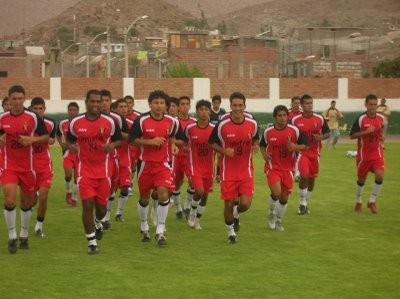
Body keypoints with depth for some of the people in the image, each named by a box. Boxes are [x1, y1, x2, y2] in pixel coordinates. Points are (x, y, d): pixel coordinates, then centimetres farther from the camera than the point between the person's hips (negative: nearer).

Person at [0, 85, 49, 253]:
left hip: (27, 166, 0)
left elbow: (46, 138, -2)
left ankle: (24, 236, 30)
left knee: (26, 203, 11)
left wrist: (32, 140, -20)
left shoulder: (33, 117, -7)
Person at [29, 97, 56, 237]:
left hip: (45, 164, 0)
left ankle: (39, 225, 10)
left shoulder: (50, 123, -2)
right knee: (32, 200, 7)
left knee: (43, 197, -9)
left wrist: (48, 140, -8)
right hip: (29, 164, 0)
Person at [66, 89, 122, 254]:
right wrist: (71, 147, -13)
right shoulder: (76, 122, -3)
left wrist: (112, 145, -17)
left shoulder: (110, 122, -5)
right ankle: (91, 242, 2)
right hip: (84, 170, -1)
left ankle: (98, 223, 47)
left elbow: (119, 140, 5)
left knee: (101, 206, 9)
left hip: (104, 170, 1)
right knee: (87, 204, -10)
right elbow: (69, 141, 11)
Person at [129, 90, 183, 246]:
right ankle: (144, 227, 34)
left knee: (164, 195, -15)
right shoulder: (141, 120, -11)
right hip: (145, 163, -1)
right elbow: (132, 140, -7)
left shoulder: (172, 121, -3)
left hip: (163, 164, 1)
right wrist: (150, 142, -19)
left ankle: (160, 231, -5)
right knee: (144, 197, 11)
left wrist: (172, 144, -4)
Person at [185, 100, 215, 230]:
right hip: (195, 166, -2)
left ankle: (197, 219, 27)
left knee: (205, 195, 8)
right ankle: (192, 212, 8)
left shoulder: (214, 129, -6)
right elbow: (185, 142, 13)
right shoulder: (190, 128, -7)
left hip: (209, 166, 2)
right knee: (199, 191, -20)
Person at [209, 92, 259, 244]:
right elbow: (212, 143, 1)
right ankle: (231, 232, 28)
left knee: (245, 204, -8)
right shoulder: (222, 125, -12)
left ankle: (236, 214, 30)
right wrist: (224, 151, -17)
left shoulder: (252, 124, -4)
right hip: (228, 171, -1)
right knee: (228, 203, 2)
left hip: (246, 171, 1)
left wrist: (255, 146, -8)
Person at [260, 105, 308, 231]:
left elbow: (305, 145, -1)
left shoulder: (294, 130, -7)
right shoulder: (268, 132, -5)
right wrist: (264, 154, -7)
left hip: (288, 168, 2)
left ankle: (278, 220, 32)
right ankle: (271, 212, 9)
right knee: (276, 192, -22)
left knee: (284, 197, 7)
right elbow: (262, 145, 13)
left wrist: (295, 147, -20)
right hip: (273, 167, -1)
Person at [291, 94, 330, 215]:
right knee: (304, 175, -20)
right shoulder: (295, 120, -6)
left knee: (312, 178, 11)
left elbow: (327, 133, 6)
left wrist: (321, 137, -15)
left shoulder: (320, 119, -3)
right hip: (302, 152, -3)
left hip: (315, 152, 3)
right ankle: (302, 203, -5)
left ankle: (306, 203, 30)